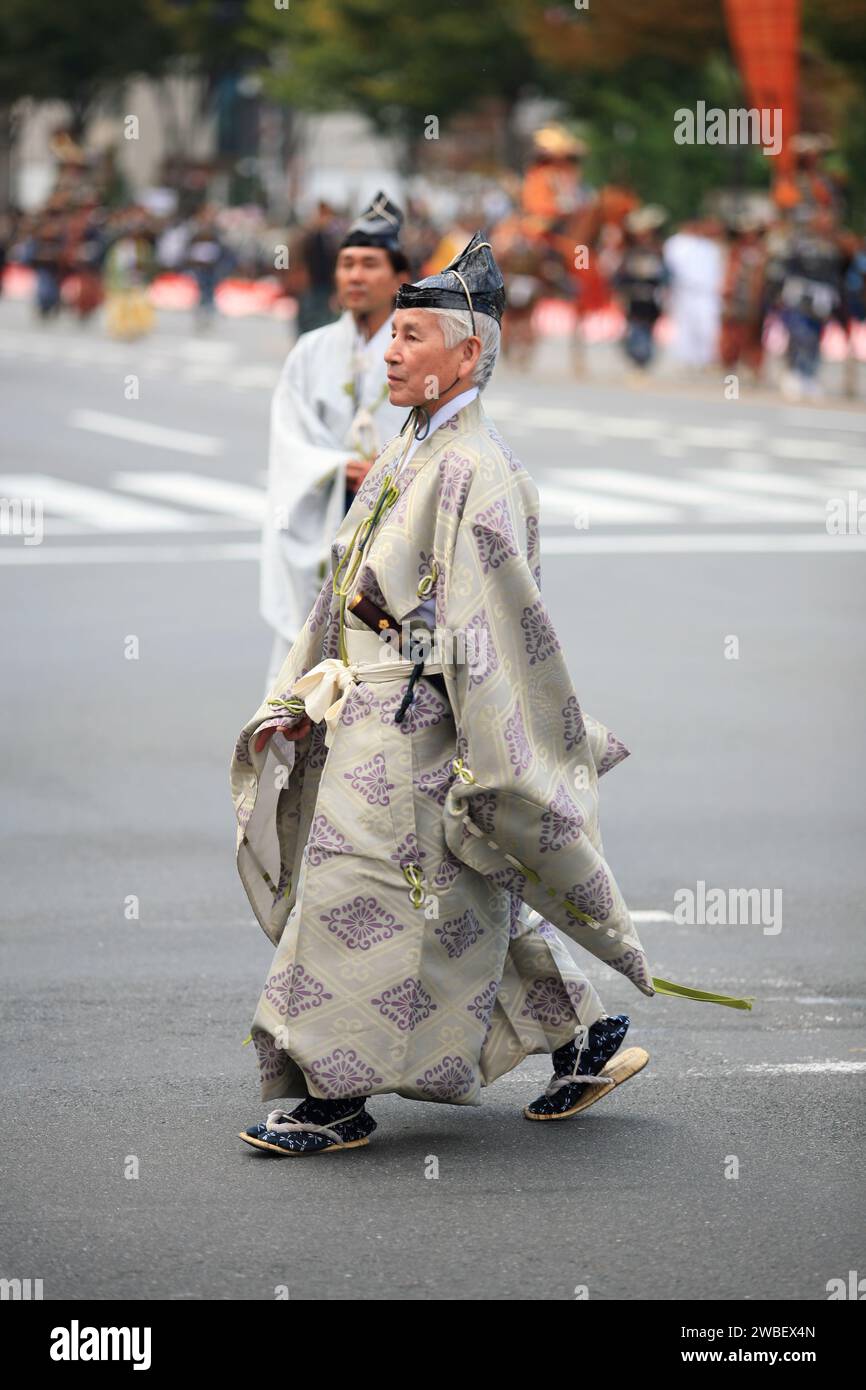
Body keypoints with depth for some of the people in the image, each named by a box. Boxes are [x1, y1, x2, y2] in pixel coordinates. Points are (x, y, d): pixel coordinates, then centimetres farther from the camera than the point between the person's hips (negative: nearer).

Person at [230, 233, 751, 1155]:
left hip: (415, 723, -9)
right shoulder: (407, 456, 13)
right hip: (366, 714, 9)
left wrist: (490, 758, -22)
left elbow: (495, 619, -20)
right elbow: (349, 587, 19)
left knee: (356, 890, -7)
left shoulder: (476, 472, -16)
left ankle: (339, 1100, 0)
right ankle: (587, 1040, 25)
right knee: (457, 905, 15)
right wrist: (298, 699, 15)